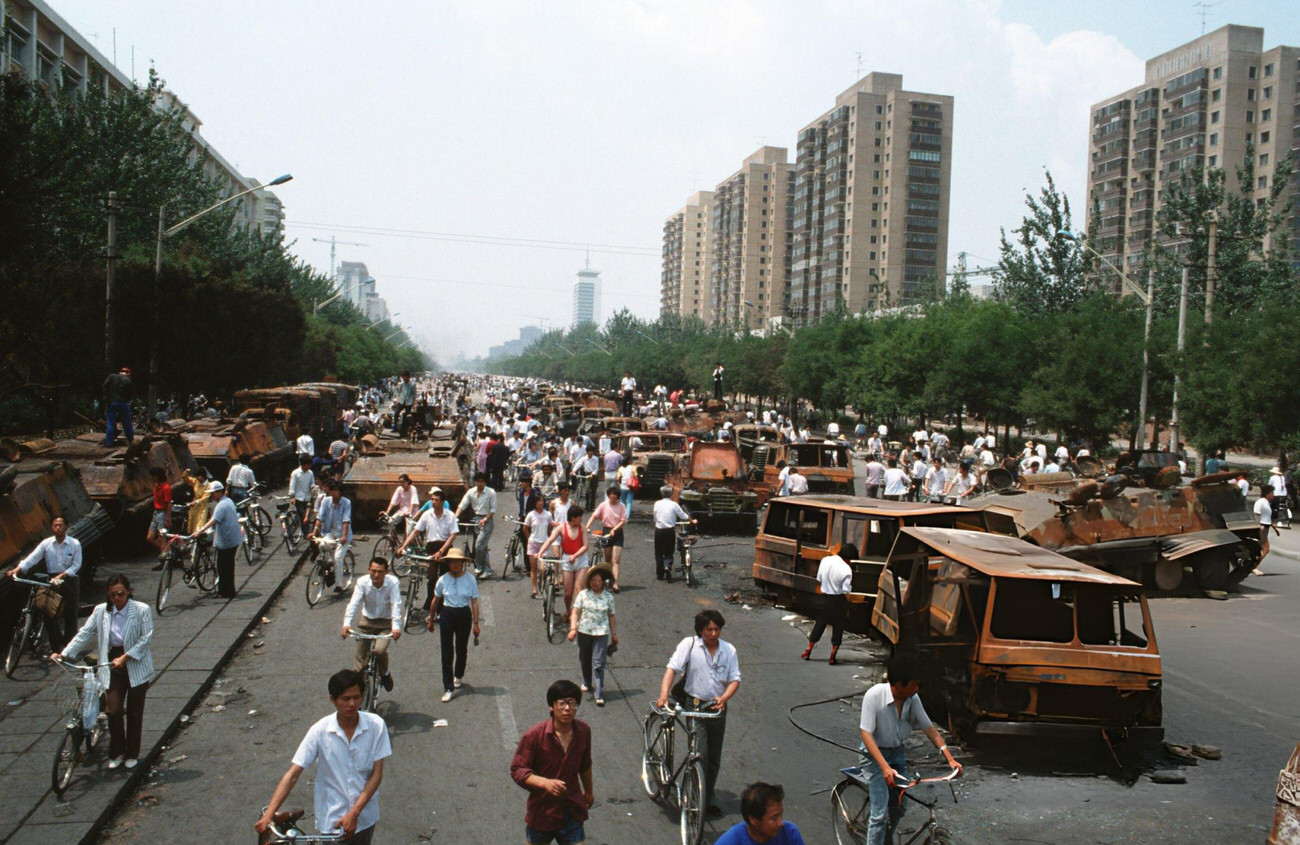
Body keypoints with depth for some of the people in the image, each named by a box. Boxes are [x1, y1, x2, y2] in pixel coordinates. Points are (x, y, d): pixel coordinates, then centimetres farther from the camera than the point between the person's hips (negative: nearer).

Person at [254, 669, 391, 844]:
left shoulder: (376, 725, -12)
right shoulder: (320, 731, -14)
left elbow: (376, 774, -10)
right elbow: (292, 774, -14)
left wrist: (354, 813, -18)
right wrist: (268, 815, -23)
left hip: (365, 817, 1)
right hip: (331, 820, -1)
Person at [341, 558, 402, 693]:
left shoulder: (393, 582, -19)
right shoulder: (362, 582, -15)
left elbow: (396, 605, -26)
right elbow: (354, 603, -24)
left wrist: (396, 627, -40)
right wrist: (346, 624, -39)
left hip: (386, 623, -2)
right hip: (367, 622, 2)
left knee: (379, 650, -23)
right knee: (361, 658, 2)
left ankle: (385, 674, 8)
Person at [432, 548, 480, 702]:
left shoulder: (470, 579, -7)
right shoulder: (443, 580, -5)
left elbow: (474, 602, -4)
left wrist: (476, 623, -4)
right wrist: (431, 620, 14)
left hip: (464, 615, 0)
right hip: (447, 615, 0)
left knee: (462, 649, 14)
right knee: (446, 652, 0)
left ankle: (458, 676, 41)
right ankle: (448, 688, 3)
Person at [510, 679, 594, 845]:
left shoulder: (583, 731, -6)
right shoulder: (533, 736, -20)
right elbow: (517, 770, -17)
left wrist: (588, 791, 24)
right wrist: (545, 782, -31)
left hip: (572, 811, 2)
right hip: (542, 811, -2)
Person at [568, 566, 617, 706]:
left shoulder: (608, 597, 2)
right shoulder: (583, 594, -1)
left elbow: (611, 616, 9)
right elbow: (575, 612, -2)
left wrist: (614, 634, 13)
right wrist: (573, 628, -14)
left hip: (601, 633, -1)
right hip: (584, 631, 2)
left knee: (598, 664, -8)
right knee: (584, 660, 17)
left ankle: (599, 694, -8)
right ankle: (587, 682, 43)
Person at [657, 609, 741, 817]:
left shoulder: (729, 650, 1)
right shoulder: (689, 645, -8)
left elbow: (735, 679, 0)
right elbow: (672, 669, -15)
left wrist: (724, 698, -20)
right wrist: (663, 696, -29)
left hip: (718, 708, 4)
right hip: (695, 706, -4)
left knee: (714, 760, 12)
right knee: (700, 756, -14)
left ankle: (708, 800, 27)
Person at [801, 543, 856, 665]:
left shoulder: (825, 560, -5)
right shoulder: (846, 569, -19)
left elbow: (819, 580, 5)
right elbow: (845, 592, -15)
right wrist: (847, 608, -2)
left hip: (825, 598, 4)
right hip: (839, 600, -4)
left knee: (819, 624, 17)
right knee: (838, 628, 9)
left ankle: (808, 652, 21)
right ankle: (832, 657, 11)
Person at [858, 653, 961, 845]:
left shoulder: (912, 699, -13)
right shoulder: (874, 695, -28)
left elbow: (929, 728, -2)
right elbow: (866, 734, -29)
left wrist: (950, 759, -8)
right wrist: (885, 768, -37)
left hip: (898, 753, 5)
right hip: (875, 755, -5)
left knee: (897, 808, 12)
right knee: (880, 813, -12)